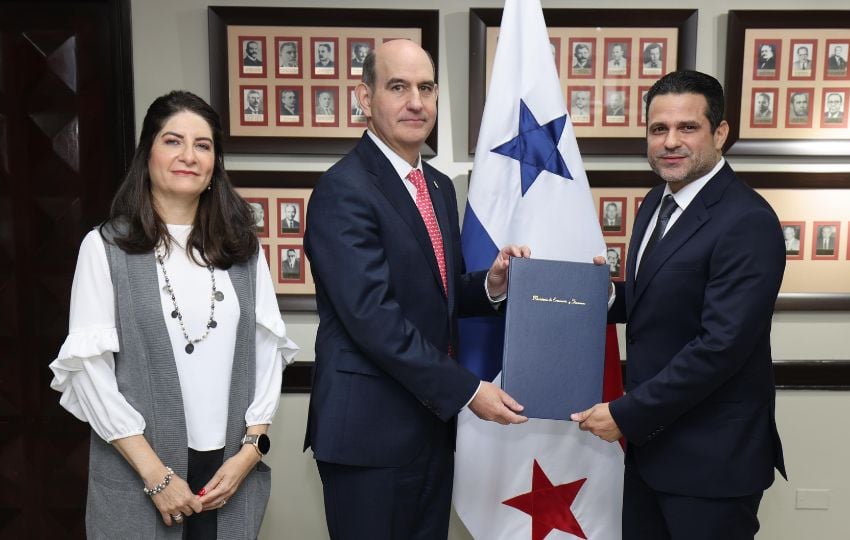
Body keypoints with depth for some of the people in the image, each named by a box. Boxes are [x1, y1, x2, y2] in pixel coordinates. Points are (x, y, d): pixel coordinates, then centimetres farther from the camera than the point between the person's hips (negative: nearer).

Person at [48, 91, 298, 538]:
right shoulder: (105, 247, -4)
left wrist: (250, 450, -7)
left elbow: (268, 348, 3)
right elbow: (88, 366, -8)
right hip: (138, 475, -2)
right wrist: (156, 474, -12)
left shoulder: (242, 247, 5)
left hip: (232, 467, 3)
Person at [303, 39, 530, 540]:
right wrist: (467, 389, -19)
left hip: (432, 420, 8)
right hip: (371, 429, -7)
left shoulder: (440, 186, 10)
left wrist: (491, 283, -5)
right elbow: (374, 317, -23)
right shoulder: (343, 190, -16)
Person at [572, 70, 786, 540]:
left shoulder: (747, 222, -20)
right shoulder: (657, 203, 7)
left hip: (710, 456, -8)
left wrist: (626, 414, -19)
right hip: (649, 441, 8)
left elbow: (720, 345, -25)